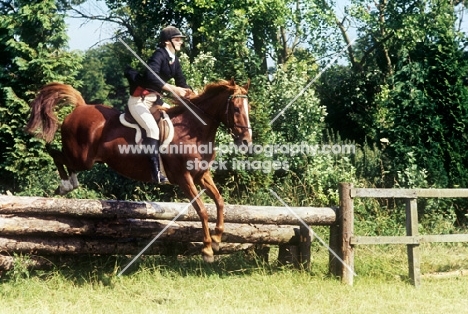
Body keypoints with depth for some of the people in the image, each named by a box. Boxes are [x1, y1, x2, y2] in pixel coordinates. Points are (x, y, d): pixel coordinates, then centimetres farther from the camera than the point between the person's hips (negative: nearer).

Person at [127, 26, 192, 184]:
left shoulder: (174, 60, 8)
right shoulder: (159, 55, -17)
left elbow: (181, 81, 10)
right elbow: (151, 76, -33)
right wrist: (173, 89, -38)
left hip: (154, 99, 10)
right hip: (139, 99, -10)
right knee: (153, 129, -28)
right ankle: (156, 173, -32)